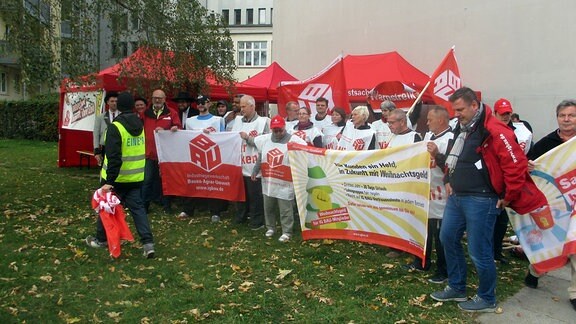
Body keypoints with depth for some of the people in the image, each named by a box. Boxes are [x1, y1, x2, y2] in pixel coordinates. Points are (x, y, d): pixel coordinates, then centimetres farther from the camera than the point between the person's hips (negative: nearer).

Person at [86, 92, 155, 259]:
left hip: (118, 178, -5)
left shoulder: (115, 127, -17)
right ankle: (148, 242, -4)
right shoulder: (140, 125, 5)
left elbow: (114, 157, -24)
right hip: (135, 177, 5)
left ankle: (101, 239, 30)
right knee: (138, 207, 6)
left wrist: (109, 180, -24)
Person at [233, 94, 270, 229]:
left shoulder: (263, 121, -4)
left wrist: (248, 137, -14)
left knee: (255, 195, 3)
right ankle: (240, 217, 32)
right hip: (240, 164, 5)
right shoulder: (238, 120, 13)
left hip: (254, 165, -5)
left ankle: (257, 221, 15)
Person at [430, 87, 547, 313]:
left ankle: (487, 299, 21)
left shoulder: (494, 131, -17)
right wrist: (449, 180, 19)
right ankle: (456, 288, 32)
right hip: (456, 197, 9)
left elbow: (517, 165, -19)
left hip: (480, 201, -9)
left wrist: (508, 197, -12)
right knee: (448, 238, 15)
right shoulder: (461, 128, 12)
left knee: (479, 251, 0)